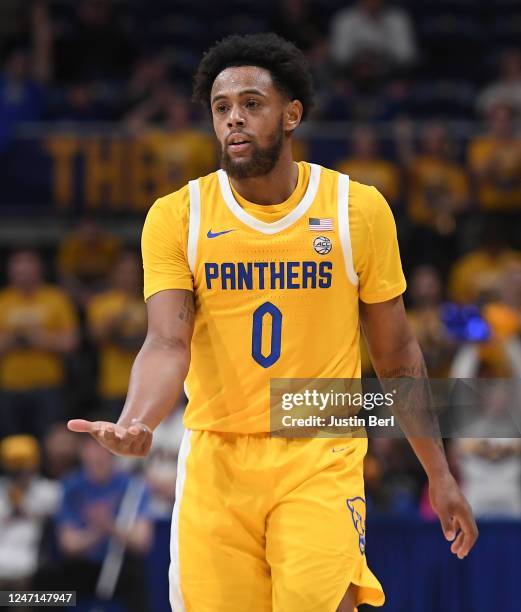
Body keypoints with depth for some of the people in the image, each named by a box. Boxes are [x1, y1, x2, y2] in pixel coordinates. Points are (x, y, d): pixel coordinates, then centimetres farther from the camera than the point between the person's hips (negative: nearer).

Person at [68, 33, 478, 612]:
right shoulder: (177, 216, 0)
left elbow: (396, 357, 9)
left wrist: (438, 474, 9)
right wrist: (135, 422, -32)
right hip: (216, 461, 1)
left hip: (320, 461, -1)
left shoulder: (359, 210, 0)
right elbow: (168, 344, -11)